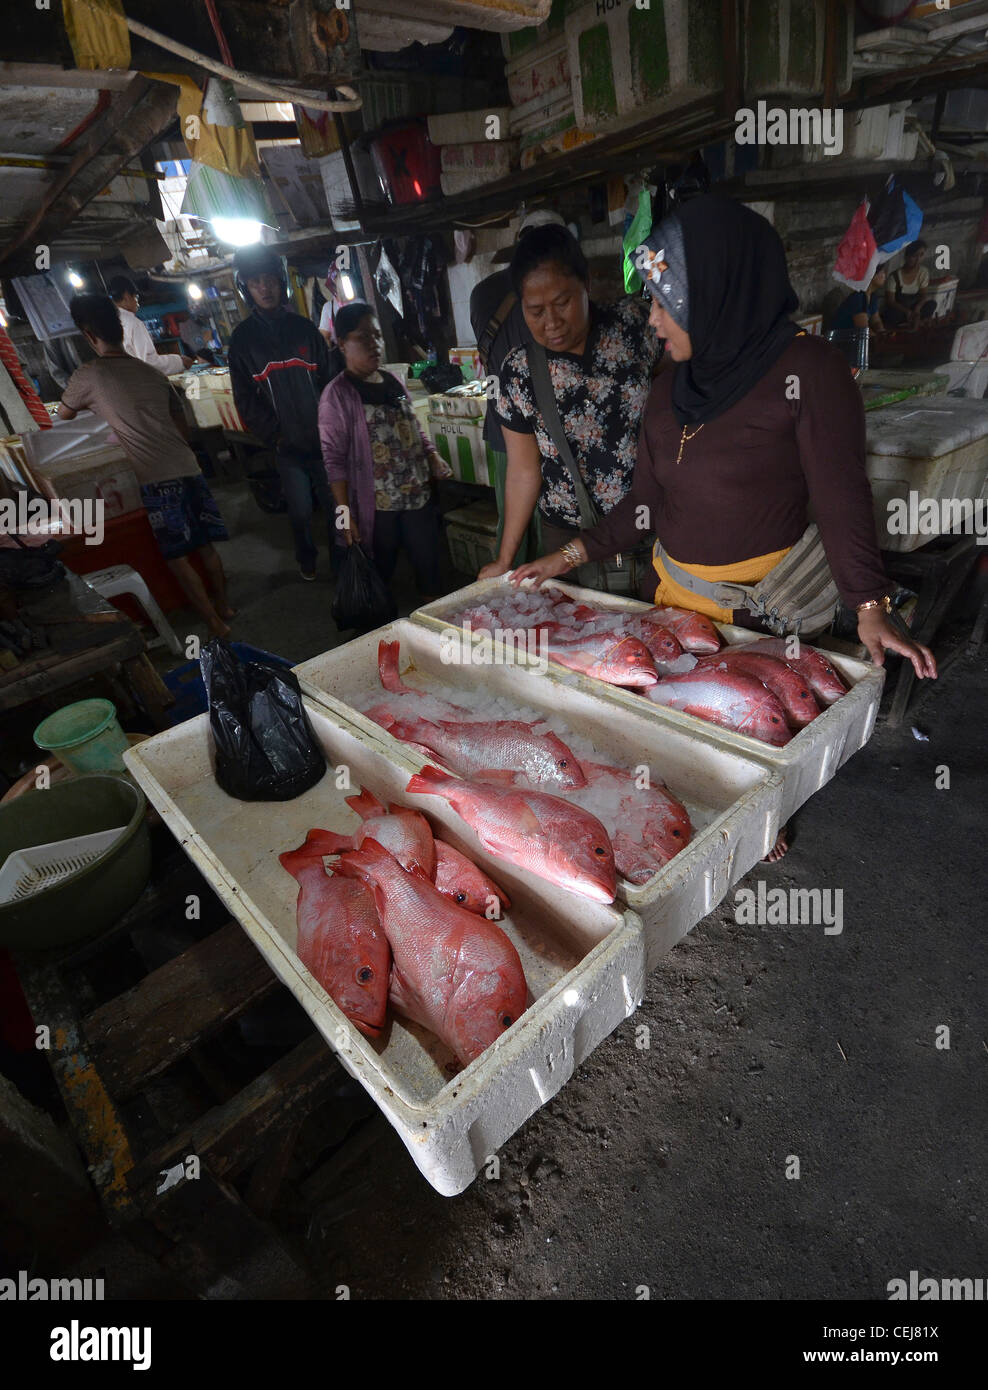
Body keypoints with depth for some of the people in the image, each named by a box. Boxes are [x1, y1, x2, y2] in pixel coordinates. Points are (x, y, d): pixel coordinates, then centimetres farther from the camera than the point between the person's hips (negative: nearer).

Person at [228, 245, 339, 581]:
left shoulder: (304, 327, 9)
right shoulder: (243, 338, 4)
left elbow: (328, 380, 9)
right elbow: (245, 399, 3)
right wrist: (273, 435, -7)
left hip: (322, 438, 1)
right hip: (286, 444, -1)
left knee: (334, 503, 5)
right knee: (300, 510, 3)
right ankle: (306, 560, 28)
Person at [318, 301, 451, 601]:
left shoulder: (393, 382, 9)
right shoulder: (337, 395, -9)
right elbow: (334, 460, -11)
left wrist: (433, 457, 1)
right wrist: (345, 513, -16)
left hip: (418, 495, 5)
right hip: (377, 505, -5)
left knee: (429, 563, 11)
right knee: (380, 574, 8)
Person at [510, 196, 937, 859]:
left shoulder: (806, 370, -14)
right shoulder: (671, 387, 5)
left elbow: (841, 495, -13)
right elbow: (646, 496, 10)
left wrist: (870, 608, -21)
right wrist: (570, 557, 5)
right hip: (675, 586, 6)